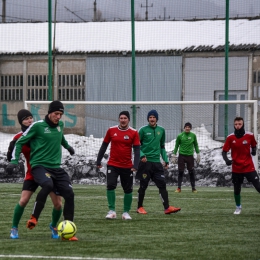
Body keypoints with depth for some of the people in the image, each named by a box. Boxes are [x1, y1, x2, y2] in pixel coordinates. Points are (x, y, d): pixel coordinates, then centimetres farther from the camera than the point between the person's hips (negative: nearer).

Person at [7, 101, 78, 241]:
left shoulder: (60, 125, 11)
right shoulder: (37, 126, -7)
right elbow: (20, 142, 0)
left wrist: (67, 146, 54)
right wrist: (14, 160, -10)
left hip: (56, 168, 6)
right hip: (39, 166, -6)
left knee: (69, 194, -9)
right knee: (48, 184, -37)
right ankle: (34, 217, -22)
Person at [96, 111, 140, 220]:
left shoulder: (134, 133, -3)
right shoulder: (111, 131, 1)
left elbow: (136, 150, -4)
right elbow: (104, 146, 9)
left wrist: (135, 165, -15)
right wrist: (98, 161, 8)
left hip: (127, 166, 0)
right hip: (113, 165, 0)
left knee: (128, 190, 5)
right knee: (110, 186, -14)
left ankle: (126, 212, 18)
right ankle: (112, 211, -8)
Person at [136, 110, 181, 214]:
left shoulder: (161, 130, 11)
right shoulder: (143, 130, -3)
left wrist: (166, 160, 11)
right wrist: (141, 155, -17)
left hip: (157, 162, 4)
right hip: (145, 162, -4)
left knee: (162, 185, -5)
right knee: (143, 186, 3)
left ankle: (167, 208, -10)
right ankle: (140, 207, 15)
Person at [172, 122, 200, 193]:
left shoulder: (193, 136, 3)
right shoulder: (180, 136, 0)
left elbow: (196, 145, 13)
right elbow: (176, 146, 8)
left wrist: (198, 154, 11)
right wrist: (174, 155, 5)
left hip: (190, 155, 1)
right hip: (181, 155, -1)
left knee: (191, 172, 1)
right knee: (180, 172, -1)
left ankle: (193, 188, 9)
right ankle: (179, 188, 5)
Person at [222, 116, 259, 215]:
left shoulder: (250, 135, -5)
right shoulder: (230, 138, -7)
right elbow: (224, 151, -3)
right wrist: (226, 160, -22)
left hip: (249, 167, -1)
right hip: (236, 168, 1)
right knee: (237, 190, 10)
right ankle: (238, 207, 32)